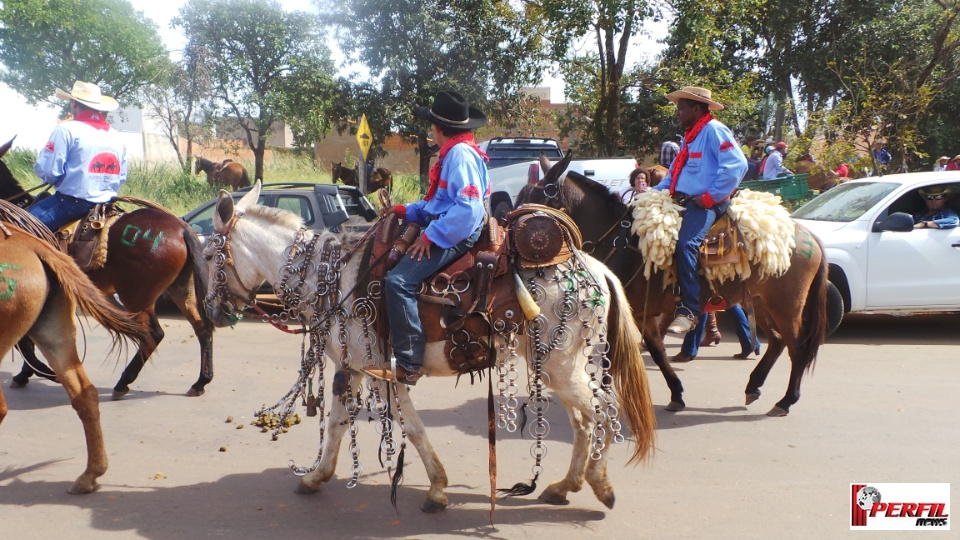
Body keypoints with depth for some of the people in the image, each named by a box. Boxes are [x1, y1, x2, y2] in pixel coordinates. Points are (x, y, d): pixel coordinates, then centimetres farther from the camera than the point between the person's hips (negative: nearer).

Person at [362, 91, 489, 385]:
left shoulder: (460, 153, -16)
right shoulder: (453, 152, 17)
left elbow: (468, 207, -25)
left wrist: (432, 235, -23)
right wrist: (406, 211, 13)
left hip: (456, 236, -12)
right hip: (444, 231, 12)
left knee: (399, 281, -24)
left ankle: (408, 365, -22)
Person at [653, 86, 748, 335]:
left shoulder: (714, 130, -6)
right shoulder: (690, 136, 24)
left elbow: (737, 165, -19)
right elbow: (674, 174, 29)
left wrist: (710, 197, -19)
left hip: (707, 204, -11)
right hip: (683, 202, 11)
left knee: (686, 243, -31)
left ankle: (688, 310, -31)